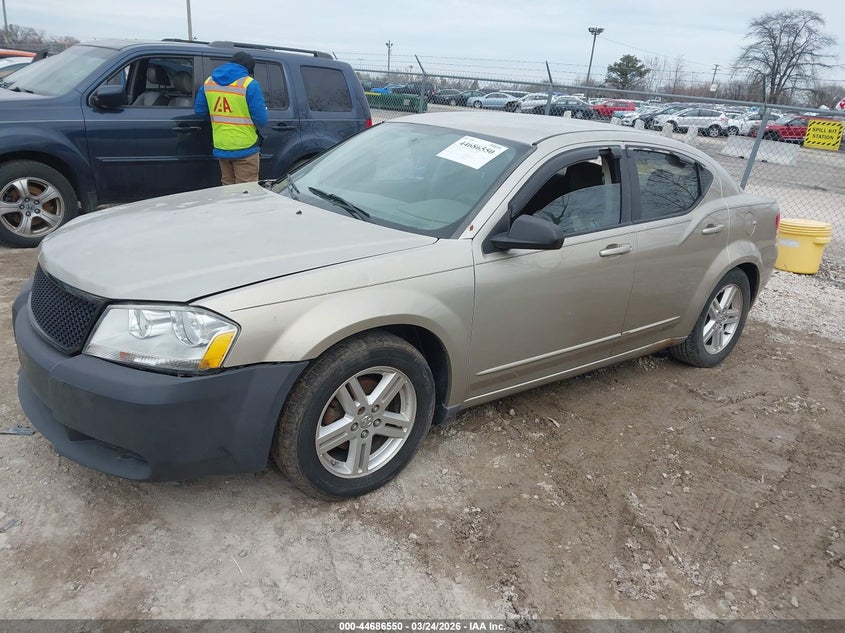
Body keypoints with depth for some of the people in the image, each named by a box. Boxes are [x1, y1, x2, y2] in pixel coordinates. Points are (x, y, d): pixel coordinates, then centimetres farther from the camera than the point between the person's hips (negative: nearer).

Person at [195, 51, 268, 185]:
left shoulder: (208, 82, 7)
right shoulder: (250, 85, -11)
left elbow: (199, 110, 15)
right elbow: (261, 120, -13)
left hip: (220, 148, 6)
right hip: (245, 148, -6)